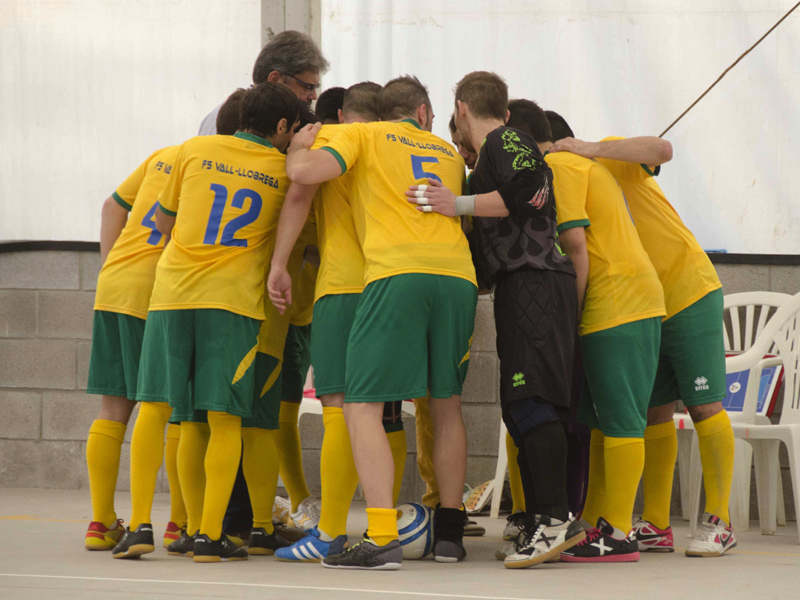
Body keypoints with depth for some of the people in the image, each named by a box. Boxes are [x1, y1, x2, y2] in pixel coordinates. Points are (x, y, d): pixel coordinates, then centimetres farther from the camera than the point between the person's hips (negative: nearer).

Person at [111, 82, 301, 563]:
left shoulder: (195, 150, 11)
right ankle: (210, 535, -5)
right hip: (233, 298, -2)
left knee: (154, 408, 4)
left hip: (172, 289, 2)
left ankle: (140, 525, -1)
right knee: (224, 418, 0)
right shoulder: (285, 170, 7)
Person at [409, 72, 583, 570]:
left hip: (534, 281, -10)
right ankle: (544, 526, 8)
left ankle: (556, 518, -23)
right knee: (523, 407, 8)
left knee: (531, 400, -17)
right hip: (522, 286, 10)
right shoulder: (498, 149, 26)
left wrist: (461, 205, -18)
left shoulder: (506, 142, -3)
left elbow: (530, 193, -20)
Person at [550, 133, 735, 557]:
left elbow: (661, 150, -31)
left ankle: (719, 522, -1)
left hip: (689, 293, -6)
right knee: (655, 411, 5)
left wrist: (594, 149, -33)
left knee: (704, 407, -5)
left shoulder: (613, 160, -11)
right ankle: (656, 526, 8)